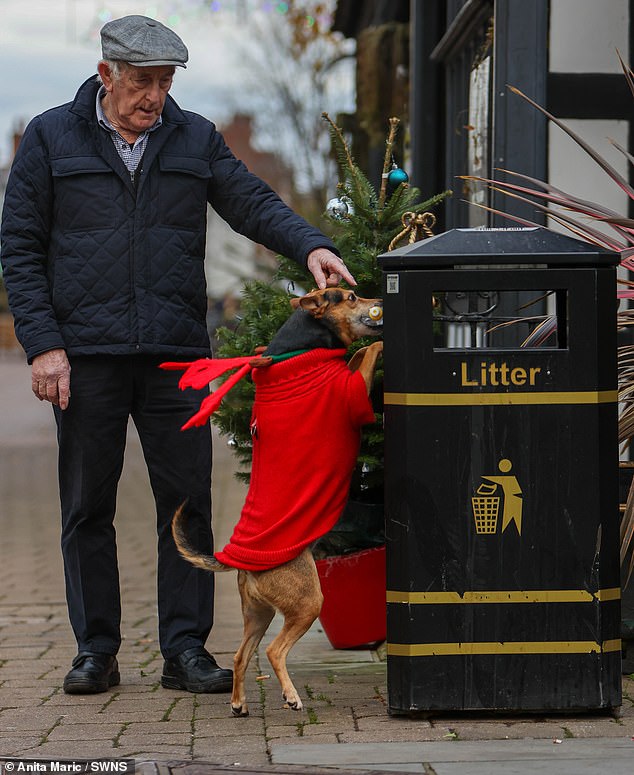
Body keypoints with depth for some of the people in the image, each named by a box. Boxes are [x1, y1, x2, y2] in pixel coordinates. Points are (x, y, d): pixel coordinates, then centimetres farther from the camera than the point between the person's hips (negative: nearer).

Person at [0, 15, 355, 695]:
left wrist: (310, 245, -15)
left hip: (176, 356, 2)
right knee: (87, 508, 5)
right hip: (85, 356, -2)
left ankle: (185, 648, 8)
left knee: (188, 503, 0)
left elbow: (253, 204, 6)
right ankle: (95, 650, 14)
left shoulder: (195, 140, 11)